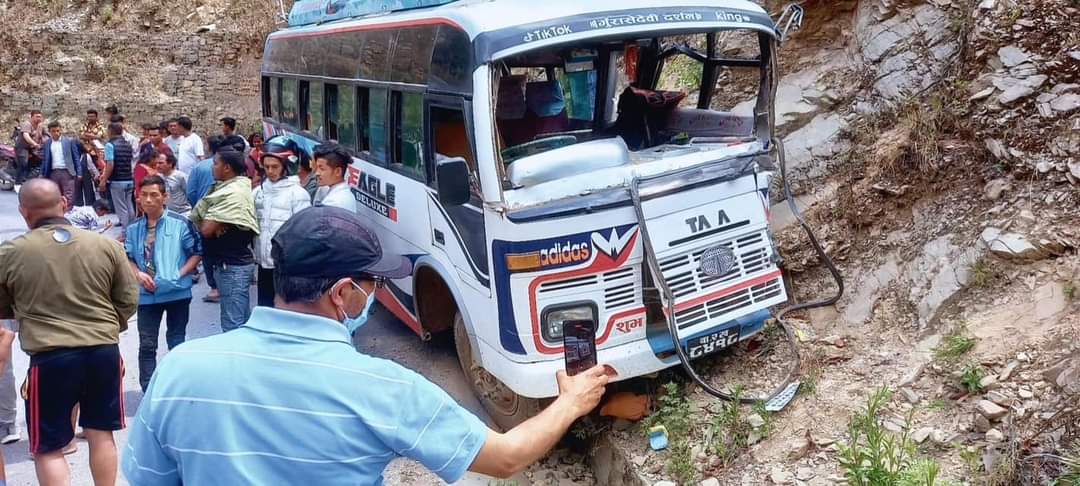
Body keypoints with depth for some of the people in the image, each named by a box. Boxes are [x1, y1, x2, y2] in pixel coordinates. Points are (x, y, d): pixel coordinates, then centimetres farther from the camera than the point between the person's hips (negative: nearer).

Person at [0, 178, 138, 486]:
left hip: (50, 358, -3)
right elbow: (128, 301, 5)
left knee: (48, 449, 10)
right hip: (105, 351, 3)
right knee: (101, 434, 17)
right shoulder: (106, 245, -1)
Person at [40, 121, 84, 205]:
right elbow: (45, 160, 15)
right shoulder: (47, 143, 10)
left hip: (67, 172, -3)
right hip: (53, 173, 3)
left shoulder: (69, 141, 4)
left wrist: (79, 173, -3)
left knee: (68, 198, -9)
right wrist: (43, 174, 10)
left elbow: (76, 158, 3)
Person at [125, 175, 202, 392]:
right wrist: (139, 274, -9)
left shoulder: (180, 223, -8)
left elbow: (196, 252, -3)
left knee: (176, 342, 10)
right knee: (147, 345, 5)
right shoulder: (133, 228, 4)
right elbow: (128, 258, 11)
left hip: (177, 292, -3)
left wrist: (180, 274, -15)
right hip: (147, 294, 3)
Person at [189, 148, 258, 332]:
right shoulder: (240, 186, 12)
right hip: (238, 263, 10)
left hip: (232, 266, -10)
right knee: (243, 322, 17)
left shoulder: (231, 193, -18)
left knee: (232, 325, -5)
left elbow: (206, 229, -20)